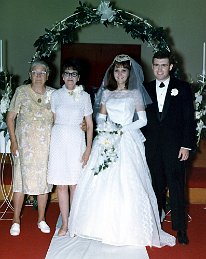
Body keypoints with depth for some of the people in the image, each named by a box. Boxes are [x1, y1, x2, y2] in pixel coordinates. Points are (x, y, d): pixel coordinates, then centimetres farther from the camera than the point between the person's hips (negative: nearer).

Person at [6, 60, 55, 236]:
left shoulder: (53, 94, 4)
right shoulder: (21, 91, -1)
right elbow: (10, 117, 0)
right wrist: (13, 141, -5)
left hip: (46, 144, 2)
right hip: (25, 143, -2)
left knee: (44, 180, 7)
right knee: (22, 179, 1)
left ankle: (41, 219, 22)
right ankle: (16, 220, 15)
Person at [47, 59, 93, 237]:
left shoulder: (84, 96, 2)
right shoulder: (56, 95, 6)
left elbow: (89, 124, 3)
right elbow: (53, 121, 10)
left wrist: (88, 148, -4)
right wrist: (50, 145, 2)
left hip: (76, 141, -1)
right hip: (58, 140, 1)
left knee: (75, 184, 4)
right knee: (61, 185, 3)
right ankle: (65, 223, 14)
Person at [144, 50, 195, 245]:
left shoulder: (183, 88, 2)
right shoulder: (146, 89, 10)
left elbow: (189, 119, -1)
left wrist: (186, 146, -8)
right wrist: (141, 144, 4)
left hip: (174, 146, -3)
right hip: (152, 147, 3)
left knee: (176, 187, -1)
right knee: (156, 187, 10)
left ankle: (181, 229, 8)